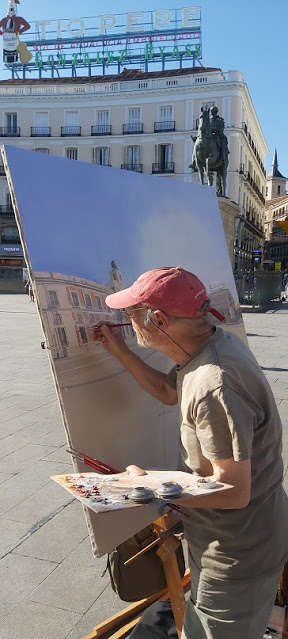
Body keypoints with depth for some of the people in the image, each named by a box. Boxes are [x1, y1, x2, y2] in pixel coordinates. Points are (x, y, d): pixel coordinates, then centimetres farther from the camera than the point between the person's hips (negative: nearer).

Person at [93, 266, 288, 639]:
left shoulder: (213, 386, -35)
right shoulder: (215, 341, -4)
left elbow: (234, 492, -30)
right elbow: (167, 391, 13)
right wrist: (118, 351, 6)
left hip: (239, 556, -9)